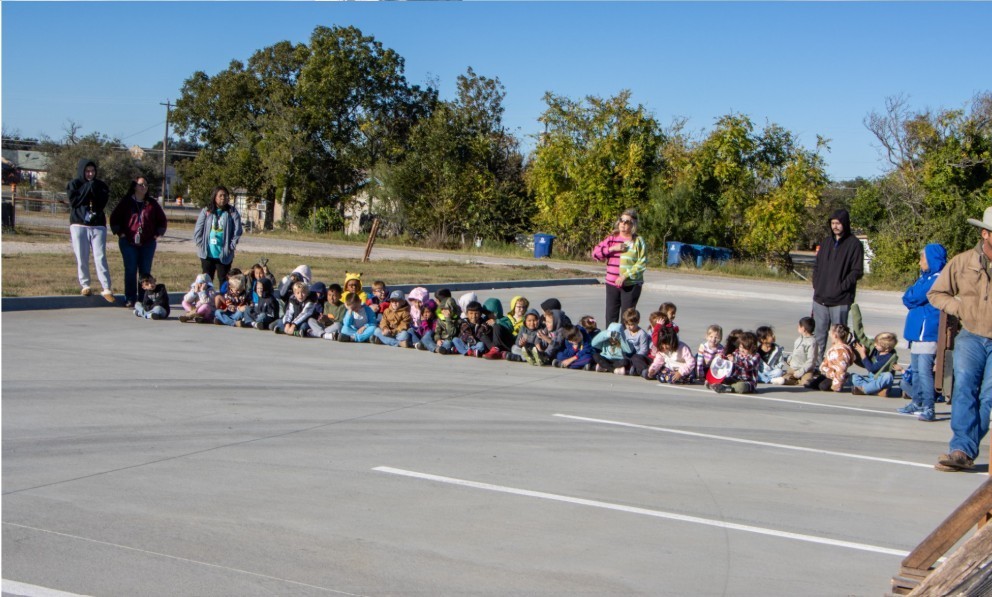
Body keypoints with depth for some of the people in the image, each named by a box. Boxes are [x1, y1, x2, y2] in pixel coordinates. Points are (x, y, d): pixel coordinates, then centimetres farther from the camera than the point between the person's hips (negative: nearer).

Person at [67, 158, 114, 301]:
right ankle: (85, 286, 15)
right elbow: (74, 200, -10)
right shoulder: (73, 184, 5)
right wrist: (88, 187, -9)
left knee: (100, 258, -8)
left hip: (98, 225, 0)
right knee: (82, 258, 2)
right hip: (79, 225, 0)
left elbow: (102, 203, -3)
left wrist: (94, 190, -13)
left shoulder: (100, 185, 9)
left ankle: (106, 289, -12)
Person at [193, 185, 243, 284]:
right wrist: (202, 246, -5)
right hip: (207, 254, 1)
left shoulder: (232, 212, -2)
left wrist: (230, 247, -9)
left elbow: (237, 231, -5)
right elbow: (197, 231, 1)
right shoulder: (206, 211, 0)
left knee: (223, 280, 5)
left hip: (224, 255, -1)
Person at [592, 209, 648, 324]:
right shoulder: (612, 238, 10)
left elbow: (642, 263, -9)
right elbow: (595, 253, 6)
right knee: (611, 317, 4)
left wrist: (625, 276, -17)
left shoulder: (638, 241, -2)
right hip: (612, 284, 4)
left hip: (631, 285, -4)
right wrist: (612, 249, -9)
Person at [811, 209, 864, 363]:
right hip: (820, 298, 5)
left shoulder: (854, 244, -4)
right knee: (819, 335, 9)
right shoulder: (826, 242, 14)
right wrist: (816, 285, 6)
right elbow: (816, 266, 19)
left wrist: (842, 287, -14)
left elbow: (857, 271, -8)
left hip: (840, 300, -5)